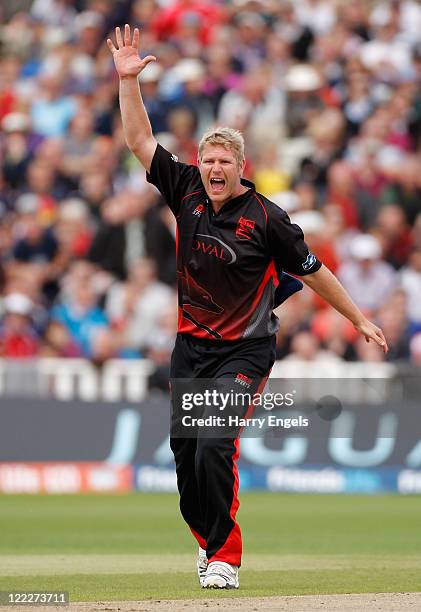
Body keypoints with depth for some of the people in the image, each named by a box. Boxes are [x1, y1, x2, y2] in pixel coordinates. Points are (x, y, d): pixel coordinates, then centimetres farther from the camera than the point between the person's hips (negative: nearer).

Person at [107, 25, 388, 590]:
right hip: (190, 347, 5)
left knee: (216, 446, -19)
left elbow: (312, 271, -2)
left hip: (245, 350, -5)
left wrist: (360, 320, 4)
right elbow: (140, 140, 0)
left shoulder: (266, 217, -11)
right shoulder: (187, 190, 0)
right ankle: (208, 538, 29)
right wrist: (129, 79, -10)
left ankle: (224, 558, -11)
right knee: (184, 449, 8)